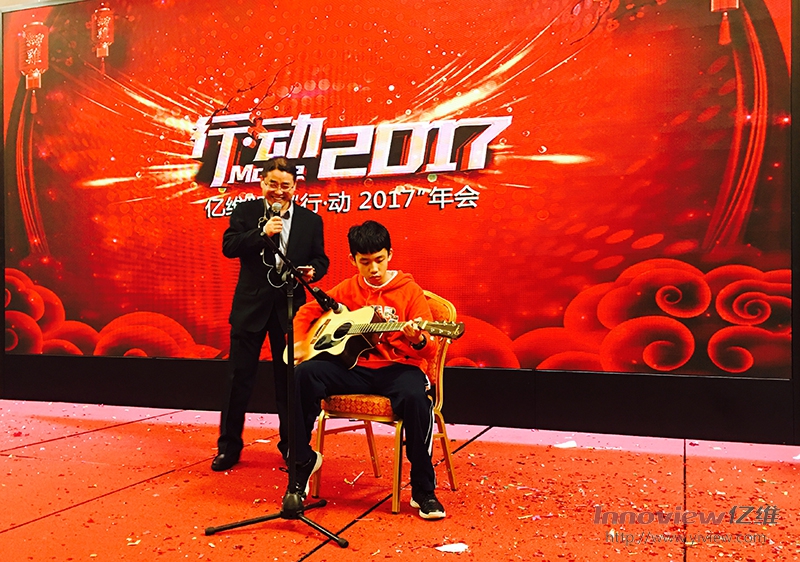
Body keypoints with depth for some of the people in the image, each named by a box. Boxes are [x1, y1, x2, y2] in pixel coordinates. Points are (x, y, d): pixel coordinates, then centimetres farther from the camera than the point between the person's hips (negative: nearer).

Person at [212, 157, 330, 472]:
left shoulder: (310, 220, 7)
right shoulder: (245, 212, 4)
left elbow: (320, 259, 9)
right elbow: (229, 247, -7)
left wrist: (313, 271, -14)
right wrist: (262, 233, -19)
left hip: (291, 308, 1)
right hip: (251, 305, -1)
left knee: (289, 378, 8)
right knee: (239, 377, 4)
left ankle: (292, 445, 21)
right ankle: (229, 446, 17)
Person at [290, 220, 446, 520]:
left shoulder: (409, 291, -1)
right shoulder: (347, 289, 10)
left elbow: (430, 351, -6)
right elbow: (308, 310, 22)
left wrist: (418, 340, -31)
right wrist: (298, 343, 4)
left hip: (397, 368, -3)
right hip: (353, 367, 3)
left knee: (415, 397, -37)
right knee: (303, 375, -24)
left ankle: (423, 491, -18)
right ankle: (303, 460, -4)